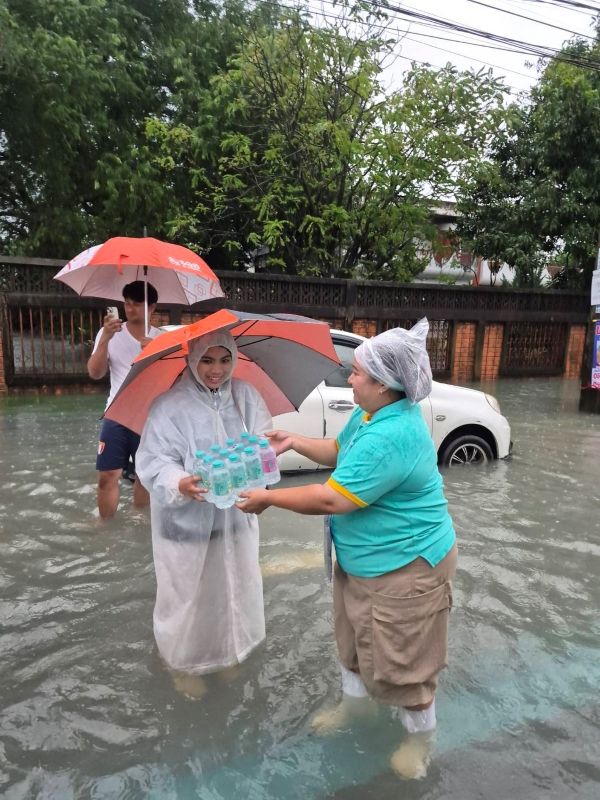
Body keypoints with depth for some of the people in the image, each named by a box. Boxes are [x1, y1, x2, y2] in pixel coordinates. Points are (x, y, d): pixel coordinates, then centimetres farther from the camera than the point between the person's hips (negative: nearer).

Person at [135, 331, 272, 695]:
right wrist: (181, 484, -36)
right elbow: (153, 462, -16)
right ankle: (184, 663, 41)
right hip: (187, 523, -4)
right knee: (189, 597, 13)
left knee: (233, 592, 21)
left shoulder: (246, 396, -2)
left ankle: (227, 654, 48)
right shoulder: (170, 405, -14)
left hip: (236, 518, 4)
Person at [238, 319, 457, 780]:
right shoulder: (372, 413, -2)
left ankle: (421, 739, 37)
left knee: (401, 658, 10)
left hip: (404, 566, -10)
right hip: (362, 560, 10)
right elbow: (339, 452, 14)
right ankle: (353, 703, 51)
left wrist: (268, 498, -21)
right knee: (355, 636, 26)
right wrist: (296, 443, 0)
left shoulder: (391, 437, -35)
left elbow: (330, 499, -32)